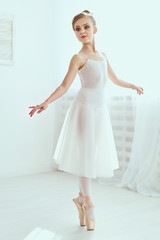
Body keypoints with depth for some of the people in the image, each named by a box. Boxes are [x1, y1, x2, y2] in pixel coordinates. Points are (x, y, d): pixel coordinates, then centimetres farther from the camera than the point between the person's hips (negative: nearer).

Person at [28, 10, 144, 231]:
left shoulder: (102, 55, 11)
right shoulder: (79, 58, -8)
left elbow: (114, 79, 25)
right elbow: (65, 85, -15)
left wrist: (133, 86, 39)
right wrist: (46, 103, -30)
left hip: (100, 109, 6)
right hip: (85, 107, -6)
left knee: (95, 154, 8)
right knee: (86, 154, -2)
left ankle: (81, 197, 22)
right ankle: (87, 202, 12)